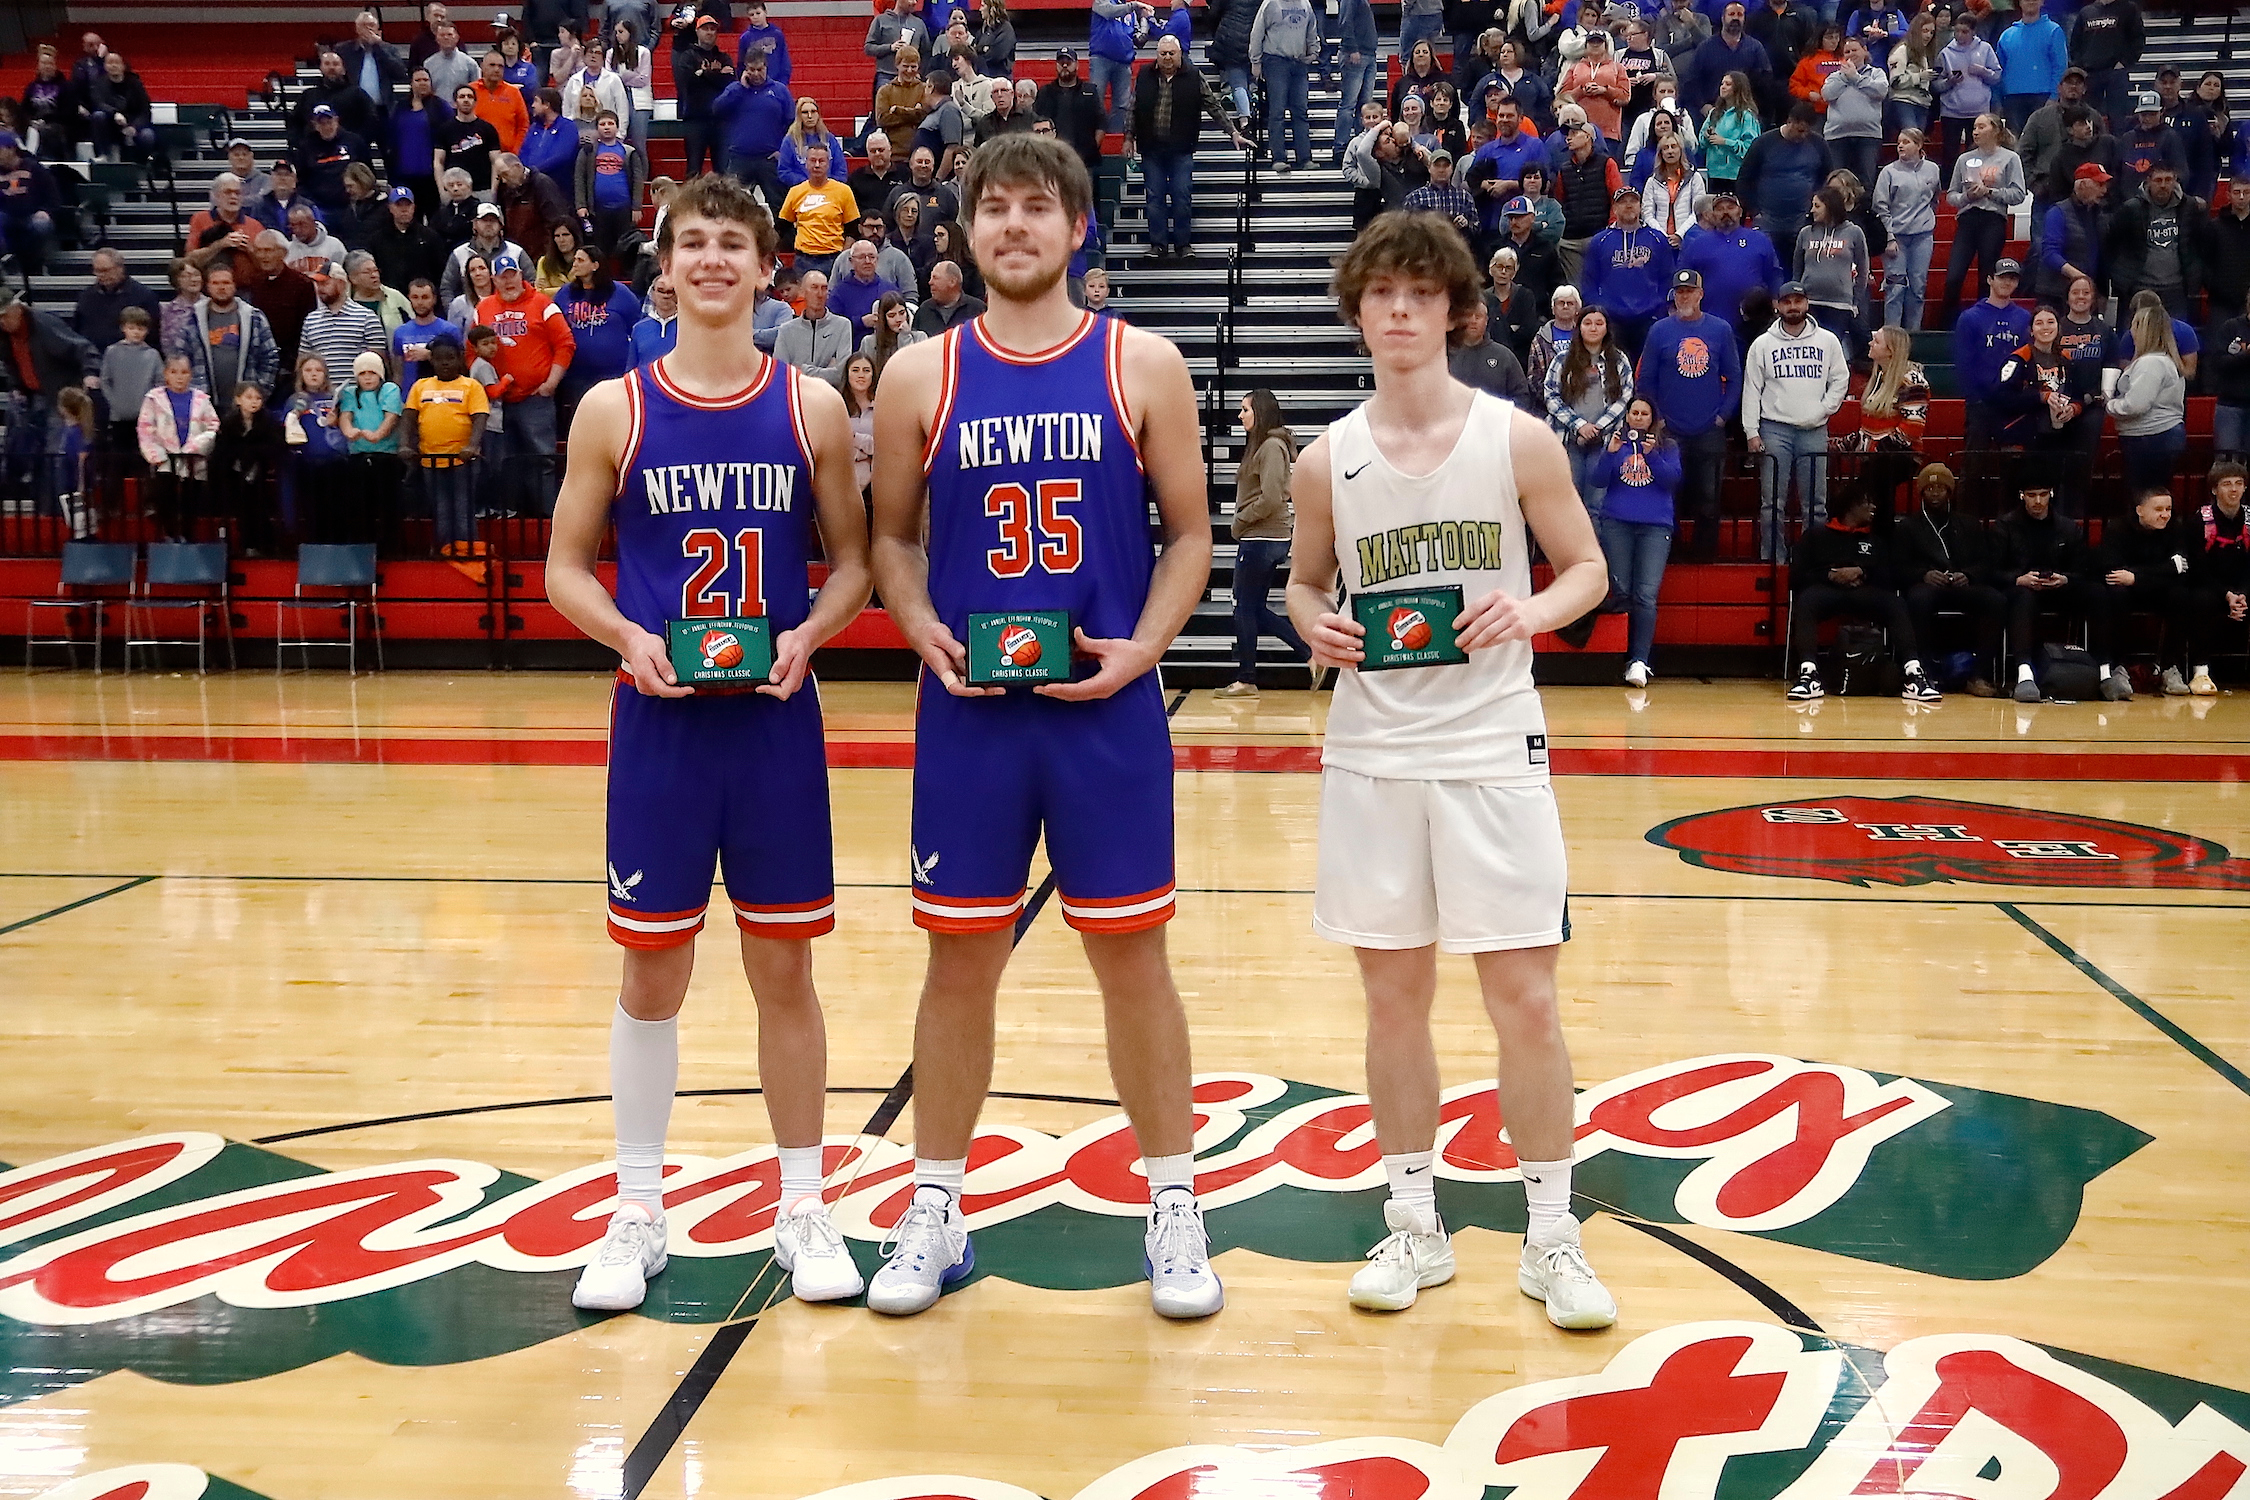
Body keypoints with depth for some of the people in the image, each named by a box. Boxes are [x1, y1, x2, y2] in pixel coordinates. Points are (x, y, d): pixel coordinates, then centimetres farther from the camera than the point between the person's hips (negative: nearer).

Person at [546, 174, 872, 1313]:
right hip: (659, 719, 0)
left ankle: (802, 1212, 21)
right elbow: (567, 567, 4)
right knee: (652, 970, 7)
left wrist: (806, 635, -13)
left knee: (785, 966, 7)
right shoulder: (615, 409, 1)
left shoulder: (811, 408, 2)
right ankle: (637, 1214, 22)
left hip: (776, 718, 0)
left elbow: (853, 560, 6)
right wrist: (630, 640, -14)